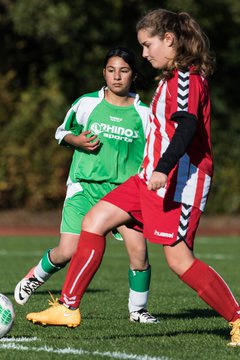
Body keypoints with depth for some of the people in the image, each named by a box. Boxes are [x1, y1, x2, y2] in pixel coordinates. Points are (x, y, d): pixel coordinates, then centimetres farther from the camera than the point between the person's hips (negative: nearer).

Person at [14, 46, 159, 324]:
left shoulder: (143, 113, 5)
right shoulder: (86, 103, 3)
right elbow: (61, 132, 16)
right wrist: (77, 140, -4)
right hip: (85, 186, 0)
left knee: (138, 249, -17)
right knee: (67, 252, -8)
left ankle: (137, 308, 5)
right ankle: (35, 277, 25)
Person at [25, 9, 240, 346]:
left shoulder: (186, 78, -13)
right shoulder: (173, 77, 18)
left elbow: (188, 125, -28)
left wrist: (164, 168, -39)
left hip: (181, 179, -10)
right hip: (153, 178, 10)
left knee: (179, 259, -10)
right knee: (94, 221, 3)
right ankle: (68, 307, 3)